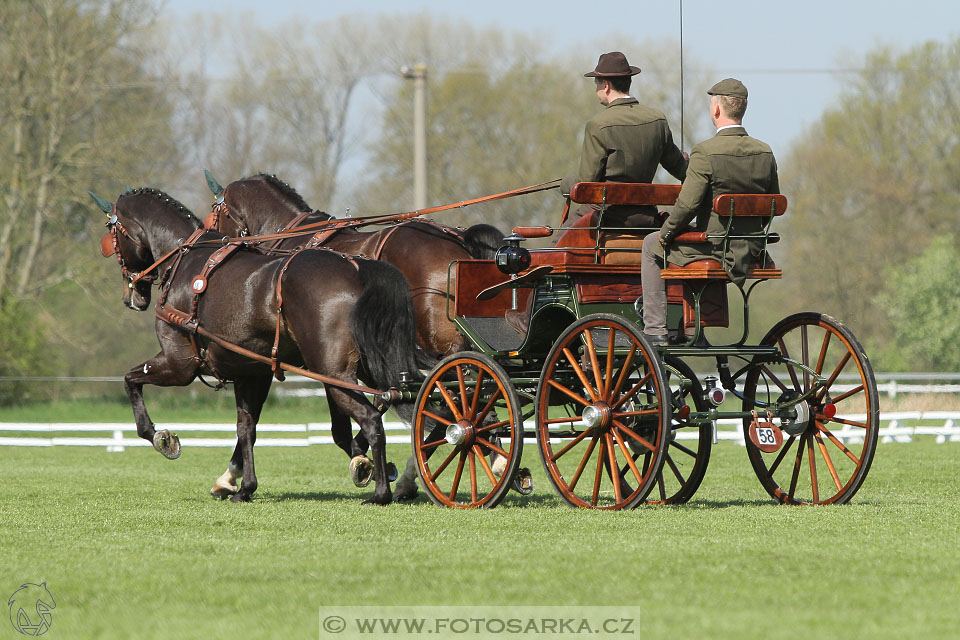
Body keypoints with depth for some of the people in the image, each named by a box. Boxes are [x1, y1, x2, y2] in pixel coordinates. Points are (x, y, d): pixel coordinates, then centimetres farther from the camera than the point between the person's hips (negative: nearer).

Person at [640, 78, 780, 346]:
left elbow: (687, 205, -21)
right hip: (750, 253, 6)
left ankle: (655, 330, 17)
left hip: (712, 251, -6)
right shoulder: (764, 152, 0)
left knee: (652, 245, 21)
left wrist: (666, 233, -4)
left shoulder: (705, 153, -19)